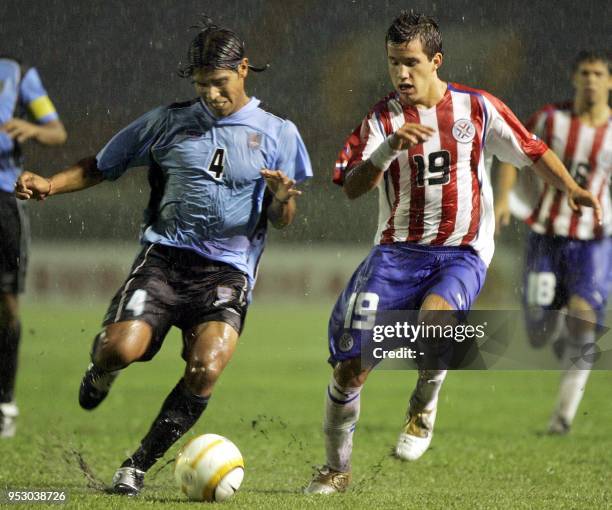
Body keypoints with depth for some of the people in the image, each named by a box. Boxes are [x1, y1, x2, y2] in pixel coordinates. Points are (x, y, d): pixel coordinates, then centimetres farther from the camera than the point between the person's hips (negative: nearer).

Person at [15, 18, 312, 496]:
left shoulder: (277, 133, 8)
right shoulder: (169, 122, 9)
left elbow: (281, 221, 9)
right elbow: (99, 167, 16)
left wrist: (282, 198, -15)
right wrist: (49, 184, -1)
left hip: (229, 271, 0)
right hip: (165, 257, 0)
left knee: (206, 370, -24)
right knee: (122, 348, -24)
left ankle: (139, 465, -4)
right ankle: (101, 374, 17)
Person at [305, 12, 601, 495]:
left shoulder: (478, 108, 0)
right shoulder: (382, 119, -1)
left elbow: (533, 151, 11)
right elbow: (352, 187, -11)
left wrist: (572, 188, -4)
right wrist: (390, 148, -27)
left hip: (462, 254, -2)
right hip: (397, 251, 2)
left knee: (434, 314, -36)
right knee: (351, 367, -6)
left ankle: (424, 407, -6)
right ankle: (337, 469, 15)